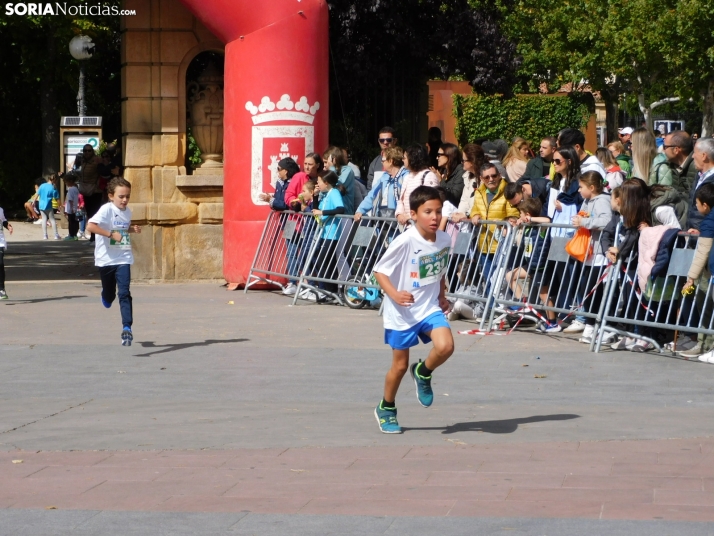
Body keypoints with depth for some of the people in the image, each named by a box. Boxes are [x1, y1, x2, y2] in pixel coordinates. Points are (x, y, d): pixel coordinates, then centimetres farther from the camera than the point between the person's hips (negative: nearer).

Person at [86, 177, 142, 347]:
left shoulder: (127, 211, 5)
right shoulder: (107, 209, -15)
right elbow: (91, 226, -28)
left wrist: (133, 229, 5)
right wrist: (111, 234, -32)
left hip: (123, 259, 3)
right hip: (106, 258, -3)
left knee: (124, 293, -11)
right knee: (109, 294, 14)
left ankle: (127, 328, -15)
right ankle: (106, 297, 51)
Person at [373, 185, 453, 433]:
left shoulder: (444, 240, -3)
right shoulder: (405, 241, -20)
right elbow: (380, 271, -15)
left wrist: (442, 297, 5)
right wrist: (394, 294, -30)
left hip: (430, 308, 4)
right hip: (402, 312, -4)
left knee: (445, 346, -23)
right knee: (400, 365, 7)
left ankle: (423, 373, 9)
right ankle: (386, 409, 31)